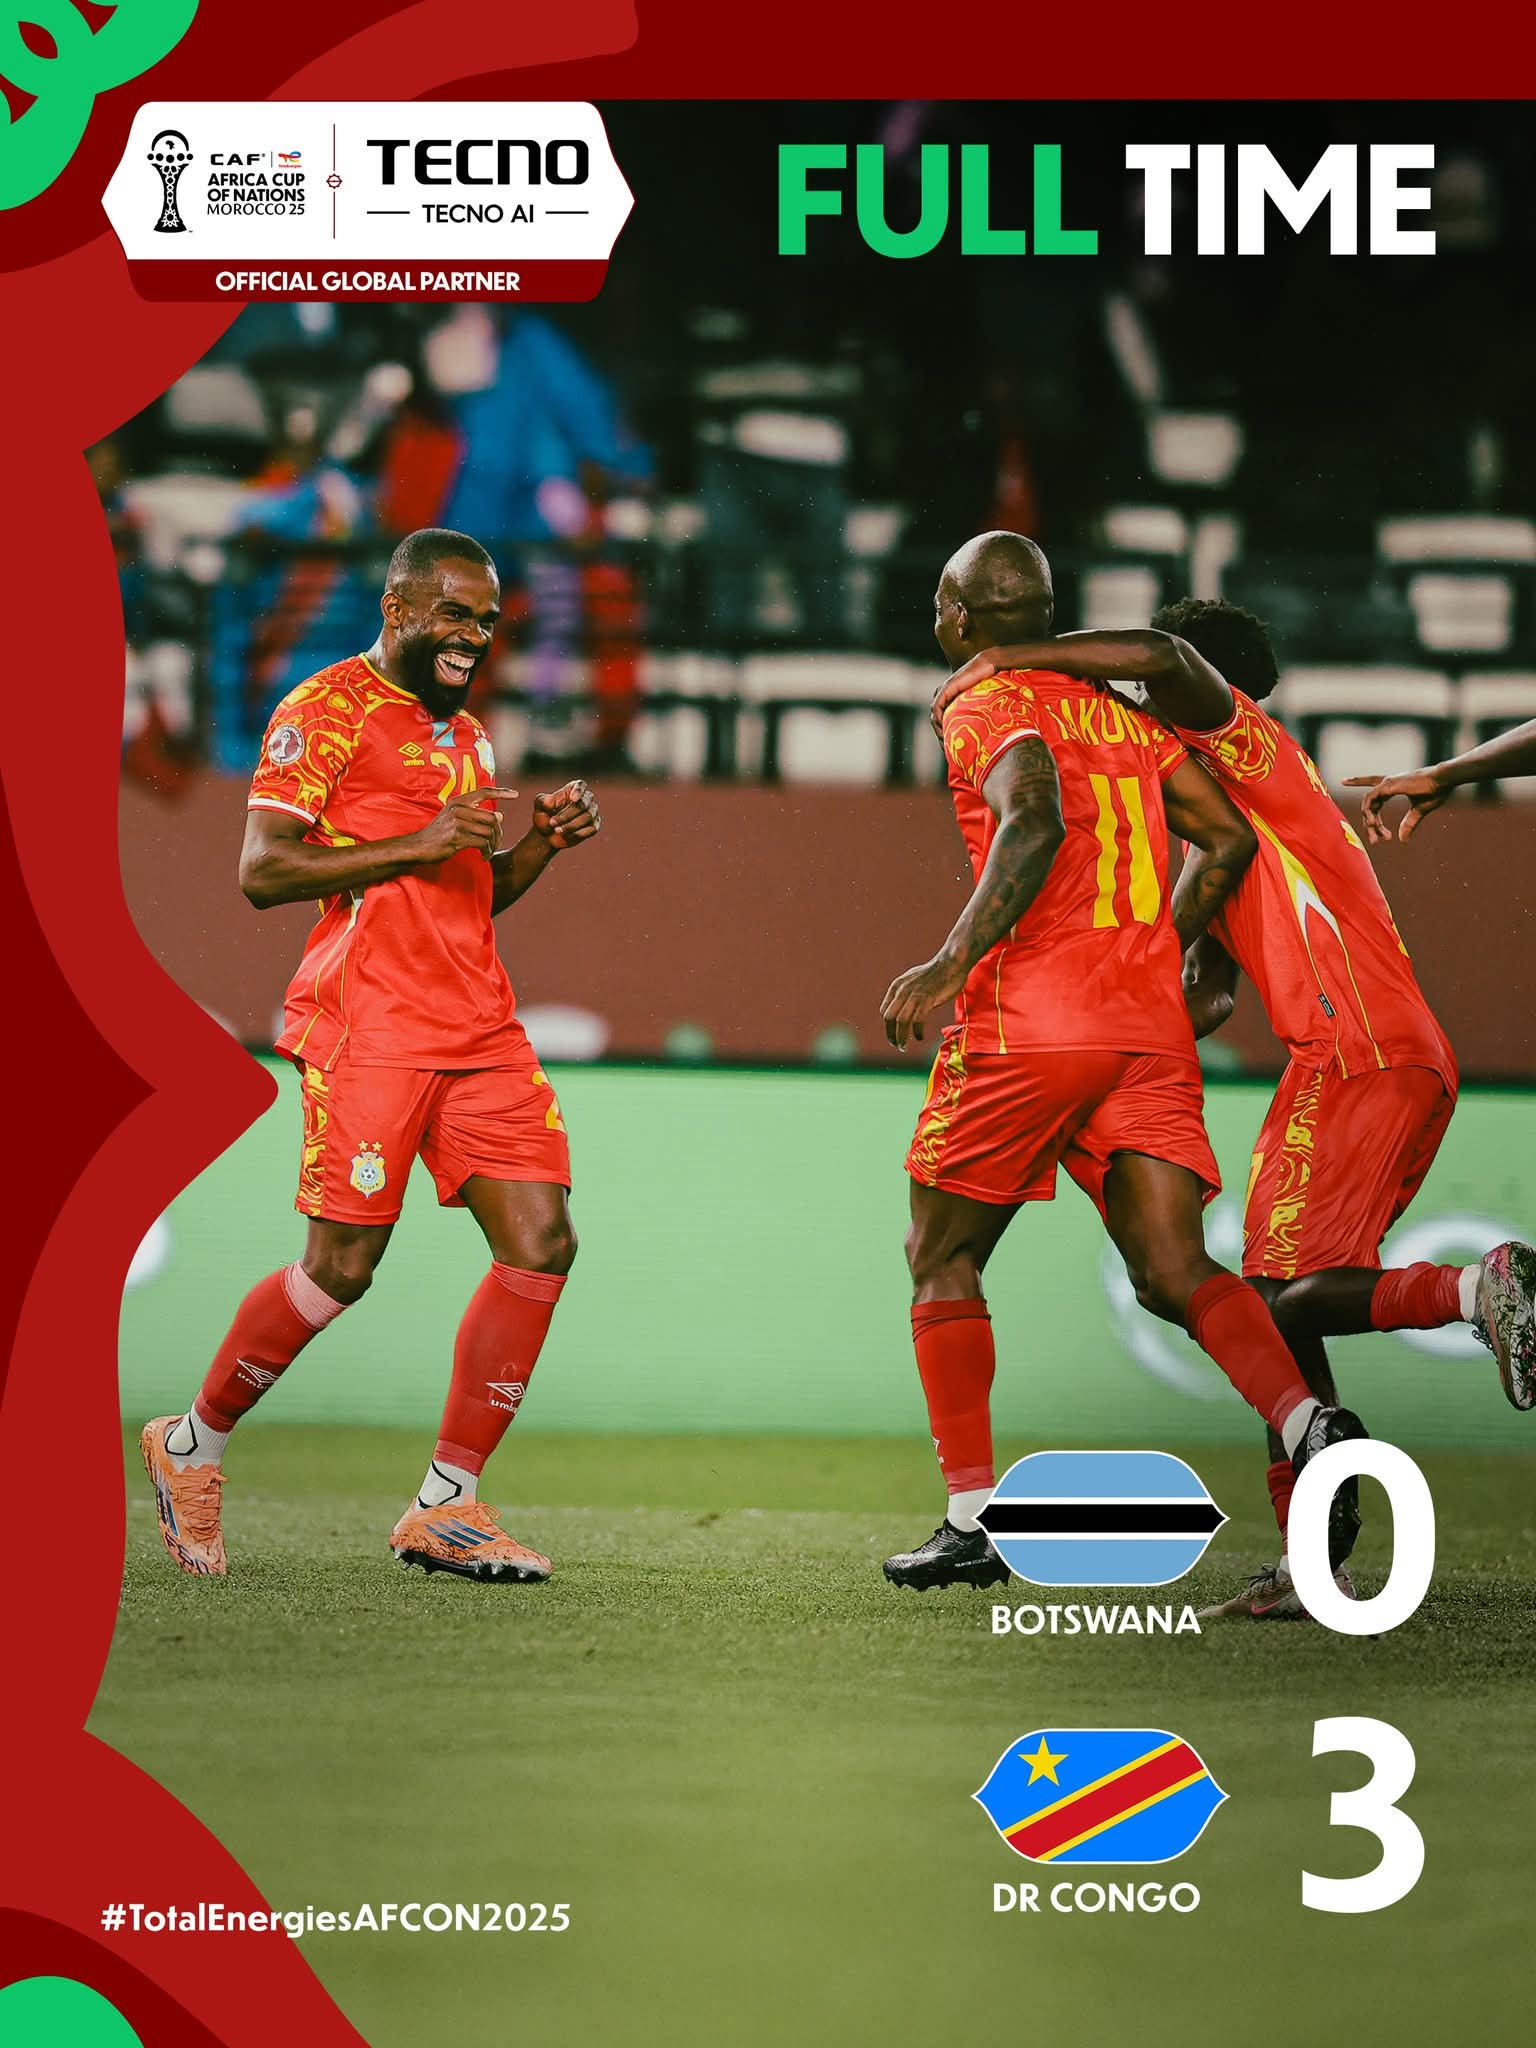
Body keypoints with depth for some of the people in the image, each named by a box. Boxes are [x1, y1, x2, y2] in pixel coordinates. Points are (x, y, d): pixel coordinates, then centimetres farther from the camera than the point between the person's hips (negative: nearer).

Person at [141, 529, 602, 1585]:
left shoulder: (466, 733, 22)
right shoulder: (328, 708, -4)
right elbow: (262, 871, -11)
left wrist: (542, 843, 8)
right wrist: (418, 844, -17)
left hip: (479, 1023, 7)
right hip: (369, 1021, -7)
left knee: (541, 1241, -5)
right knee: (344, 1267, -7)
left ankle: (448, 1504, 2)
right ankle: (192, 1445, 17)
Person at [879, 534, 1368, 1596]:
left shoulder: (987, 706, -2)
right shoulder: (1118, 710, 19)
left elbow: (1038, 822, -21)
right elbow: (1229, 839, 19)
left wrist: (952, 962, -26)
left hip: (1027, 1024, -6)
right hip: (1150, 1026, 6)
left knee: (942, 1261, 10)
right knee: (1175, 1271, 0)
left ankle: (972, 1521, 4)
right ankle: (1309, 1422, -28)